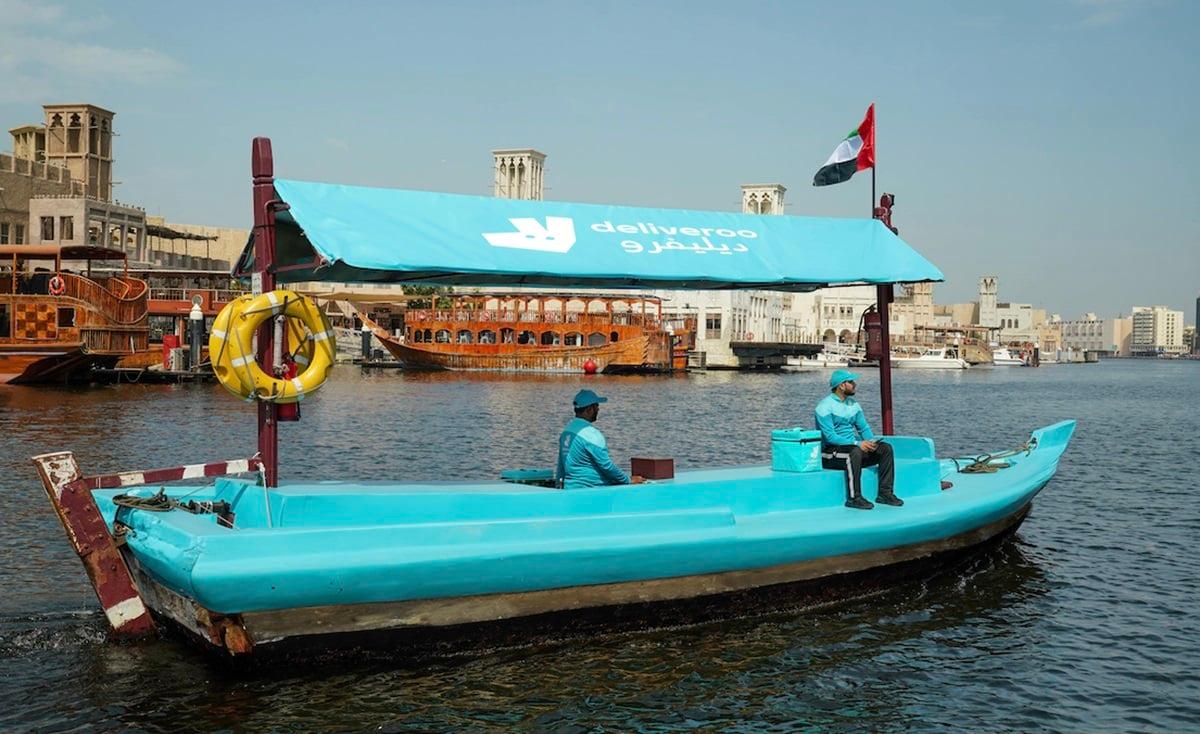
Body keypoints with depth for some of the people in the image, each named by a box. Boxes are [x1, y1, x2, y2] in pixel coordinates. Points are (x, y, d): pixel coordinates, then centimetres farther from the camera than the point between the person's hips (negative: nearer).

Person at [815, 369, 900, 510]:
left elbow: (864, 428, 14)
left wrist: (871, 441, -10)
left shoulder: (853, 403, 14)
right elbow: (830, 437, -19)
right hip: (830, 453, -7)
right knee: (855, 452, -38)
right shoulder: (825, 407, -11)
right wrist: (857, 443, -26)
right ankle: (854, 498, -32)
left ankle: (885, 493, -11)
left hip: (853, 448, 8)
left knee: (885, 448, -10)